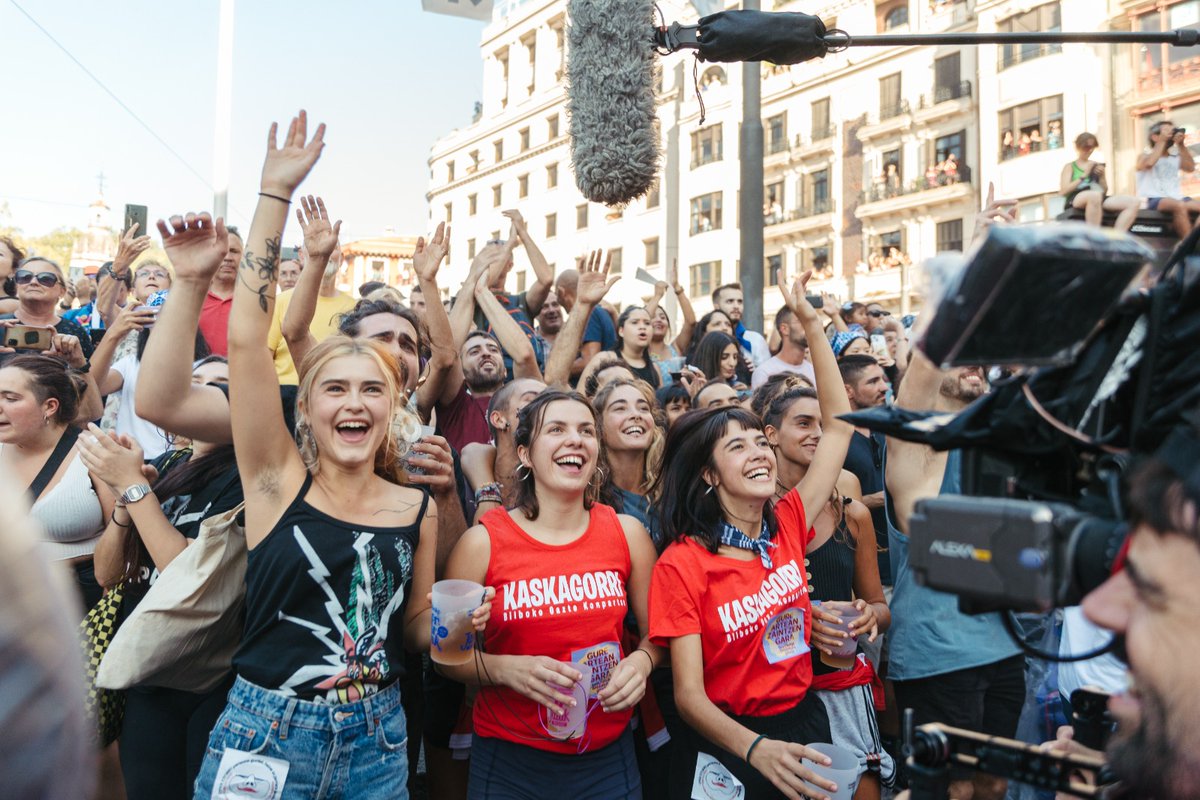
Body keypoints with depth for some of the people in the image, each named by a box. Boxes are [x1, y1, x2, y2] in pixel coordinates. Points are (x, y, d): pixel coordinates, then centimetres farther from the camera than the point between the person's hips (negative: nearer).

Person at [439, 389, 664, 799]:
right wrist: (506, 669, -20)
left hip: (609, 752, 2)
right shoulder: (482, 542, -10)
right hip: (508, 755, -2)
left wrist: (640, 662, -14)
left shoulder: (628, 533, -4)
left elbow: (656, 633, 7)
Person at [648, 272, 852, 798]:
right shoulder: (680, 565, -17)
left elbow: (839, 424, 0)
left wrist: (811, 322, -3)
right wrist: (756, 749, -37)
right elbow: (689, 694, -19)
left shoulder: (788, 526, -4)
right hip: (727, 746, -4)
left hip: (804, 723, 5)